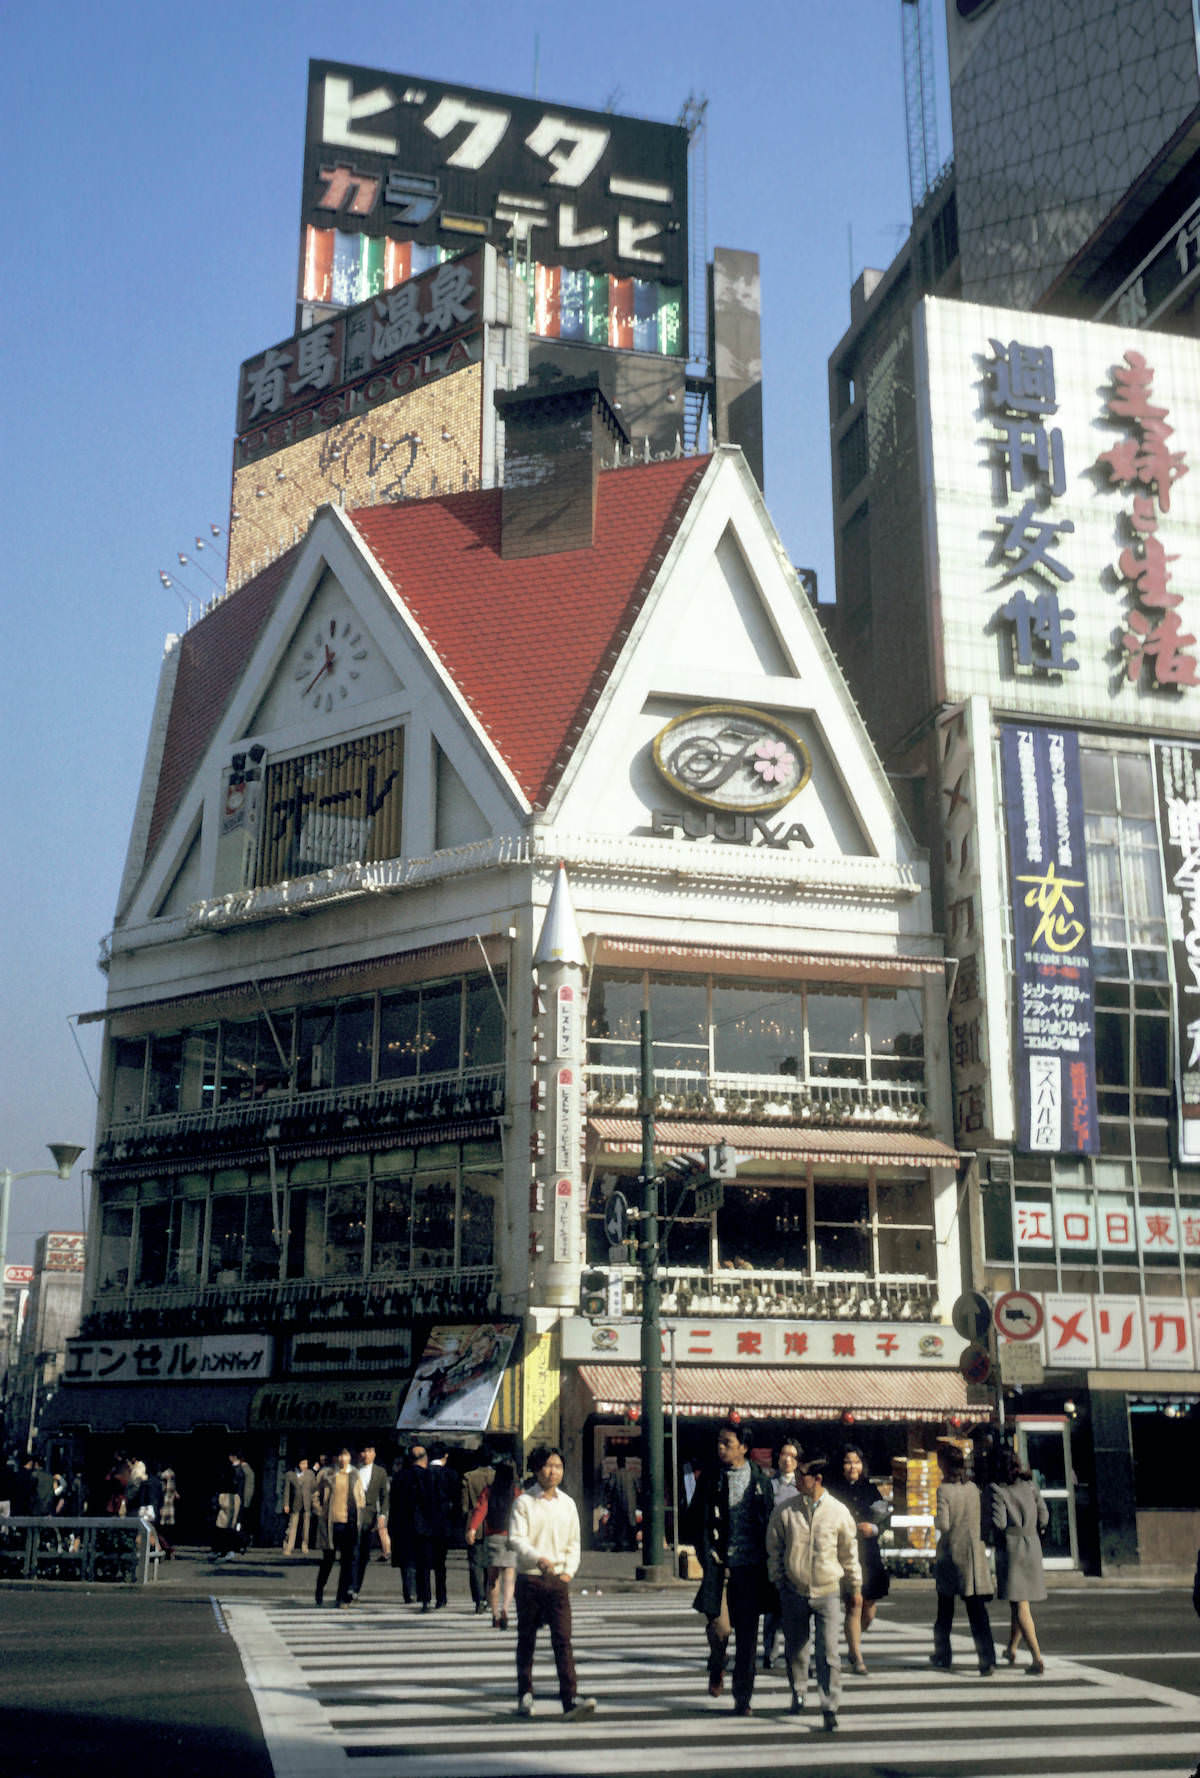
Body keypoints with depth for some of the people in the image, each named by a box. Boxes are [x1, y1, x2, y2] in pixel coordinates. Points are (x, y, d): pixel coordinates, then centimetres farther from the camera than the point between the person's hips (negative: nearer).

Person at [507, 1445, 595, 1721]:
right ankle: (525, 1696, 21)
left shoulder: (567, 1503, 10)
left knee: (563, 1639, -8)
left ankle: (571, 1700, -14)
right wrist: (539, 1559, -26)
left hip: (558, 1581, 2)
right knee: (526, 1639, 7)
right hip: (529, 1579, -2)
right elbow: (517, 1539, -10)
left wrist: (569, 1571, 0)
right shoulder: (524, 1502, -1)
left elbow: (574, 1543, 15)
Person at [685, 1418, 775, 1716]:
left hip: (751, 1567, 1)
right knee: (719, 1626, -12)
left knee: (747, 1631, 4)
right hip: (720, 1565, -1)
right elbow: (697, 1521, 4)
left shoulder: (761, 1480, 5)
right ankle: (716, 1669, 20)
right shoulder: (710, 1479, 3)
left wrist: (768, 1562, 4)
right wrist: (709, 1559, -5)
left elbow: (770, 1523, 10)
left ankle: (743, 1697, 17)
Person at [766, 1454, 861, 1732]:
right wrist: (778, 1583, 6)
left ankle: (830, 1707, 0)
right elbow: (774, 1549, 7)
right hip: (794, 1592, 1)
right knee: (795, 1649, 12)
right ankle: (798, 1694, 35)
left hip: (827, 1591, -1)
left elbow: (849, 1551, 8)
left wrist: (855, 1587, 13)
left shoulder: (838, 1511, -4)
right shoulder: (784, 1510, -4)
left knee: (829, 1652, -8)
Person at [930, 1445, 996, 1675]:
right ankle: (987, 1661, -10)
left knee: (945, 1608, 13)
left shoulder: (944, 1490, -12)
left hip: (950, 1552, -3)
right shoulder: (973, 1488, 3)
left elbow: (944, 1524, -15)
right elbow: (977, 1518, 9)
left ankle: (942, 1656, 23)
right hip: (974, 1551, 3)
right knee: (977, 1608, 0)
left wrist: (934, 1519, 4)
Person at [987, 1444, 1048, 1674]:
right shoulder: (1031, 1485, 4)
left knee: (1020, 1606, -5)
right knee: (1020, 1601, 19)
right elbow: (1044, 1517, 4)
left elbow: (999, 1522, -17)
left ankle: (1037, 1658, -16)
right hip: (1033, 1547, 5)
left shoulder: (997, 1489, -10)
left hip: (1010, 1547, -5)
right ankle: (1011, 1650, 34)